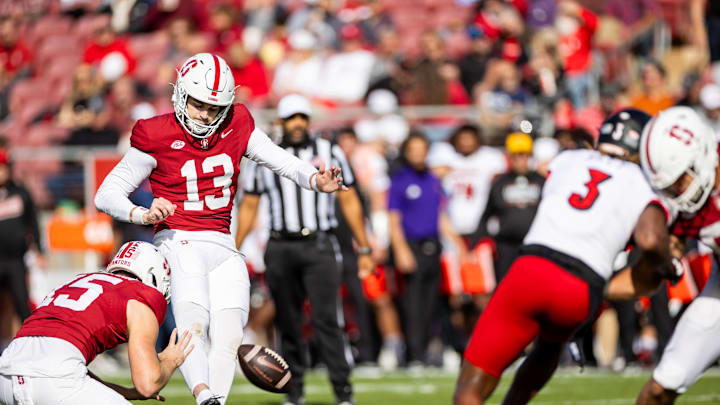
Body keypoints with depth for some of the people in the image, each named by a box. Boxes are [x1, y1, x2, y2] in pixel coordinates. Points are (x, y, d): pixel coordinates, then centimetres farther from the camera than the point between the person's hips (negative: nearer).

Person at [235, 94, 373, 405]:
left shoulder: (329, 154, 5)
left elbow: (349, 202, 8)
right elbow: (249, 207, 15)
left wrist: (364, 250, 6)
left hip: (319, 246, -2)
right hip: (281, 248, 2)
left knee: (325, 319, -12)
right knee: (288, 323, 5)